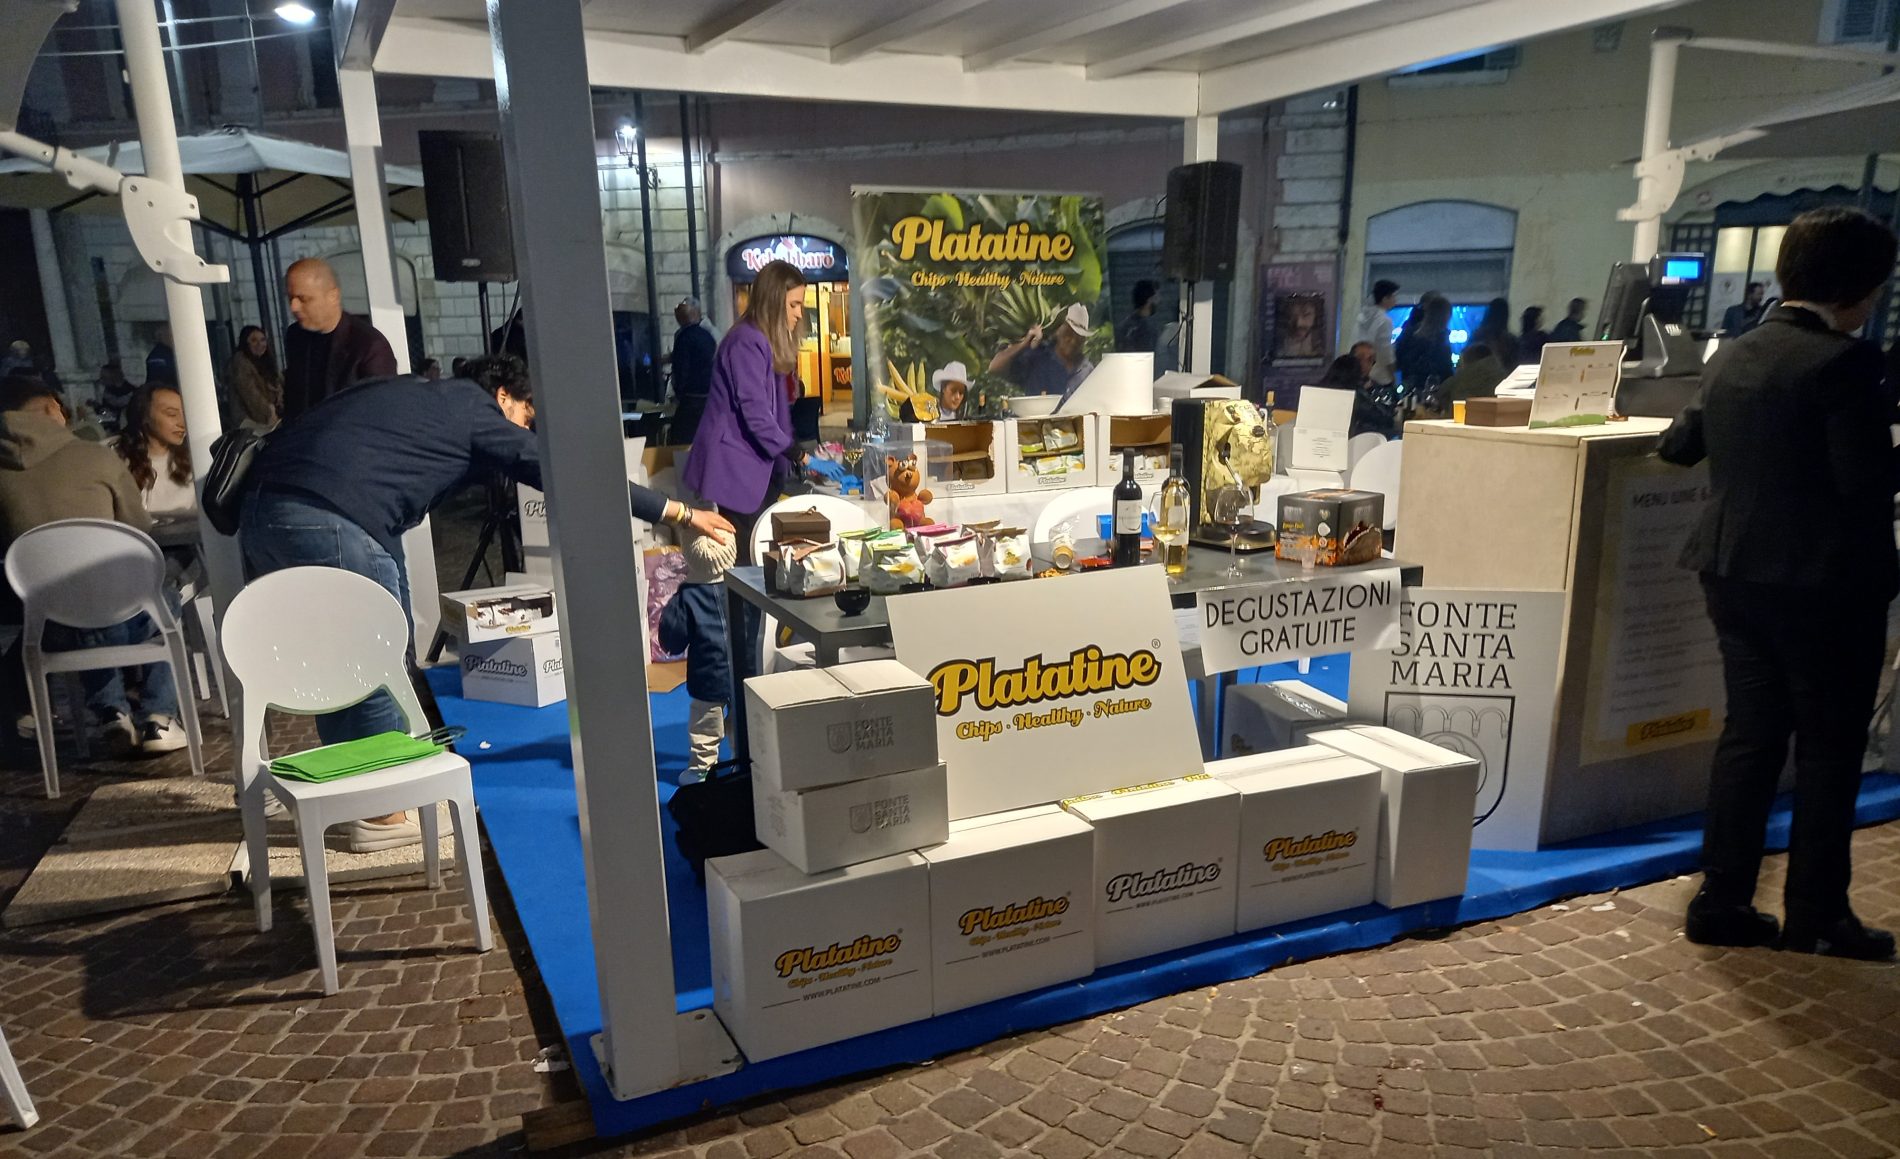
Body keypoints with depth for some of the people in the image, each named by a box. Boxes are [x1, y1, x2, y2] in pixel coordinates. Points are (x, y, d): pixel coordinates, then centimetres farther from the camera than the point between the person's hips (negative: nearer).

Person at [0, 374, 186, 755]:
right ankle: (158, 718, 18)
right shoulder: (96, 456, -3)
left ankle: (111, 711, 25)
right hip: (118, 619, -3)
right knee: (163, 601, 31)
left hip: (46, 633, 3)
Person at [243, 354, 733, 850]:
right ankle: (381, 815, 15)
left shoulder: (406, 392, 28)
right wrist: (680, 512, 5)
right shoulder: (473, 408, 6)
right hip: (329, 523, -9)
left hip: (262, 507, 9)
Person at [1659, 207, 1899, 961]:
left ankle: (1722, 902, 17)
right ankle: (1816, 916, 16)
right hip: (1825, 581, -6)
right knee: (1829, 748, 7)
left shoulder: (1732, 356, 6)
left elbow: (1681, 445, 19)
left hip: (1736, 572, 7)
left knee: (1749, 733, 13)